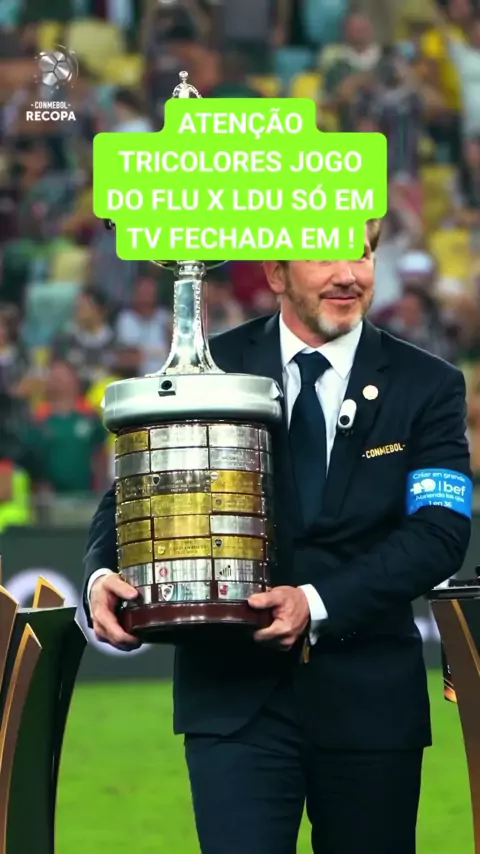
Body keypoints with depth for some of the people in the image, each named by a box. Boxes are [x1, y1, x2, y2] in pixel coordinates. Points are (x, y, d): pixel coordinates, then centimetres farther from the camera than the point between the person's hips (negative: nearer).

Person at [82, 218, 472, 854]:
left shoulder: (427, 387, 2)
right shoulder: (210, 368, 4)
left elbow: (441, 531, -8)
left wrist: (321, 603, -21)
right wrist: (105, 572, -18)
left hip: (369, 698, 1)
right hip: (236, 692, -1)